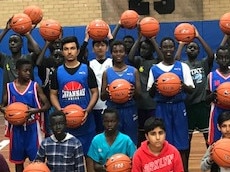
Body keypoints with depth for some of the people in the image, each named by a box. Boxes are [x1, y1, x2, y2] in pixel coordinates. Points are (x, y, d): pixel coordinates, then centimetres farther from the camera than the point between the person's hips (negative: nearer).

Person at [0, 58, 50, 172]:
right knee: (18, 159, 13)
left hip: (32, 127, -2)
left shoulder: (35, 86, -4)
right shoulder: (9, 87, 0)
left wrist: (35, 110, -25)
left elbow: (47, 105, -6)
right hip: (16, 128, 2)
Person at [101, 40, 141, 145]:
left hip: (130, 110, 0)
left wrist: (134, 92, -19)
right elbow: (102, 97, 6)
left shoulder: (133, 71, 4)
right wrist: (107, 93, -16)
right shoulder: (107, 72, 5)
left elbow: (139, 95, 4)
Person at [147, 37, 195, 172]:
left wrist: (183, 85, -21)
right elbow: (151, 94, 8)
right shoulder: (154, 69, 7)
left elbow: (191, 90, 0)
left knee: (181, 145, 0)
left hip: (179, 107, -1)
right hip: (162, 108, 1)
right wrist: (153, 87, -14)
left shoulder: (183, 67, 4)